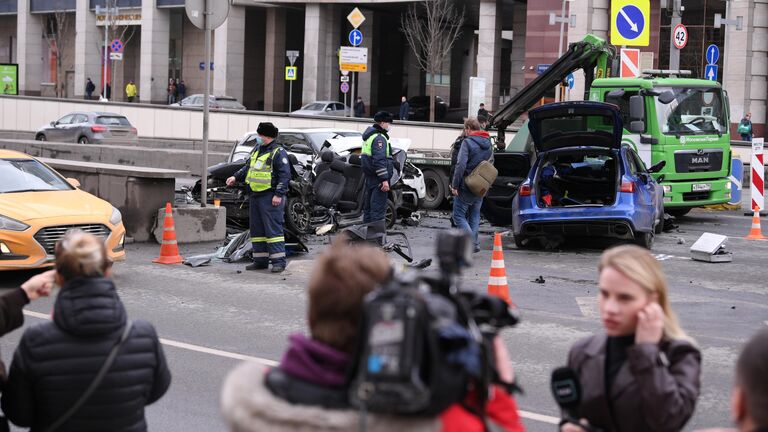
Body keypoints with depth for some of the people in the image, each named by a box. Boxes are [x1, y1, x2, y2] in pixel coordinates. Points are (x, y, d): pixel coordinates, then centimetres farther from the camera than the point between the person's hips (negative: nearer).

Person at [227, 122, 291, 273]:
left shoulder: (278, 152, -10)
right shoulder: (257, 150, 16)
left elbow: (285, 175, -15)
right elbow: (248, 167, 30)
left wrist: (279, 194, -19)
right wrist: (236, 177, 20)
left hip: (270, 198, -9)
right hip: (256, 195, 9)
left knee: (273, 229, -10)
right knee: (257, 230, 12)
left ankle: (278, 260, -8)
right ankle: (260, 260, 19)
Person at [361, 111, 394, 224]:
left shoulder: (369, 136, 18)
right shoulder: (379, 138, -15)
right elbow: (379, 160, -23)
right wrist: (384, 180, -24)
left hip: (369, 177, 10)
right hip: (378, 178, -10)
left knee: (368, 206, 16)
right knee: (378, 208, -10)